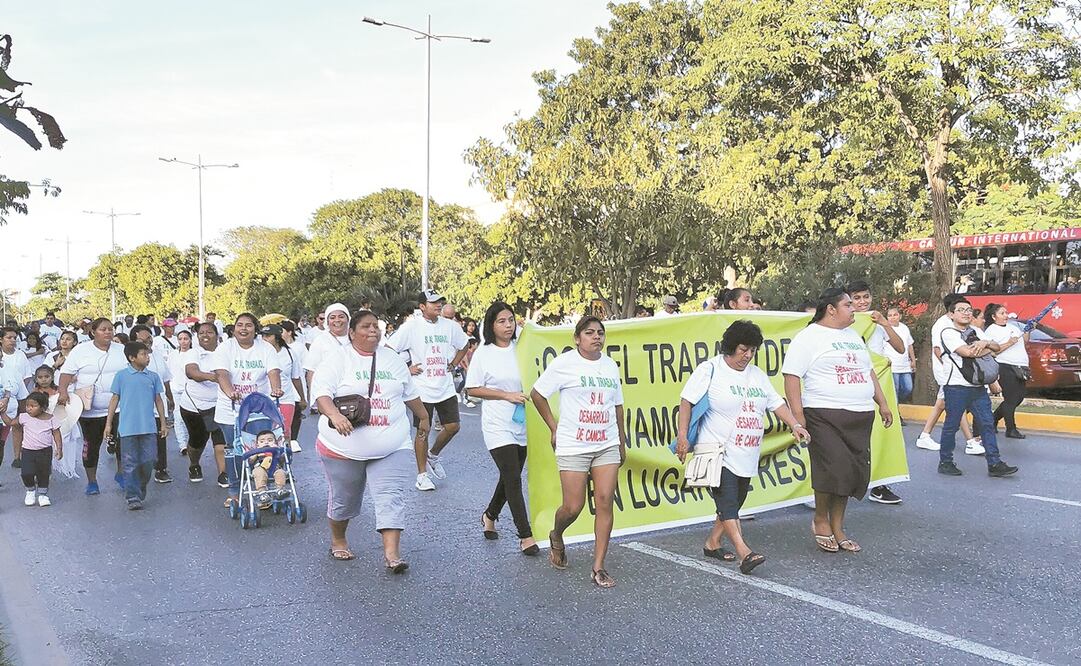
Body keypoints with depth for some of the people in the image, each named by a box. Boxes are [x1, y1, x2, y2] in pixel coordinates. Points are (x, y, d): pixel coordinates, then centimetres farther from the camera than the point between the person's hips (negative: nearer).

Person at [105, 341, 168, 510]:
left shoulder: (153, 376, 8)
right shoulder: (121, 376, 1)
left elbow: (158, 400, 12)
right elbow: (115, 399, 5)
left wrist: (163, 423, 11)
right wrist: (108, 423, 4)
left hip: (149, 427, 2)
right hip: (128, 428, -2)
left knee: (149, 461, 2)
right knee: (130, 464, 0)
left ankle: (141, 491, 23)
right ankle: (133, 497, 5)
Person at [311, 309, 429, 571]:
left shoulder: (393, 360, 11)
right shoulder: (338, 360, -5)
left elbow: (410, 393, 24)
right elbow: (321, 392, -18)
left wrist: (423, 418, 31)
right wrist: (335, 415, -35)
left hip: (391, 448, 2)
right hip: (345, 448, -2)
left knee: (391, 497, -11)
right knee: (344, 498, 13)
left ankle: (392, 553, -13)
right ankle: (338, 541, 37)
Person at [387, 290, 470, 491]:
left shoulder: (449, 326, 3)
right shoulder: (412, 327, -10)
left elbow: (464, 344, 21)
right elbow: (388, 350, -9)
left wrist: (453, 364, 11)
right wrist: (406, 369, -9)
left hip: (446, 387, 5)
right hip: (423, 389, -5)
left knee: (452, 426, 4)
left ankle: (433, 455, 31)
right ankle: (422, 474, 15)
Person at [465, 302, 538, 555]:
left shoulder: (521, 349, 4)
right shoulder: (484, 353, -6)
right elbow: (472, 389, -6)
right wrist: (507, 395, -13)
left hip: (522, 422, 5)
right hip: (498, 424, -5)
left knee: (510, 477, 16)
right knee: (513, 479, -8)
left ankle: (490, 515, 40)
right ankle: (525, 536, -2)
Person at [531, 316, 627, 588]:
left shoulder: (610, 365, 11)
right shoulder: (564, 363, -7)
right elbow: (537, 394, 0)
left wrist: (622, 442, 19)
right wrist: (554, 428, 1)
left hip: (607, 446, 4)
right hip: (573, 446, -4)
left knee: (605, 503, -4)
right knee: (573, 507, -2)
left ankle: (598, 567, 5)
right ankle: (556, 537, 33)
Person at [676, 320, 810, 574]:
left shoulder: (757, 375, 16)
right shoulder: (711, 369, -6)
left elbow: (777, 403, 16)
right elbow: (687, 401, -10)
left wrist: (795, 425, 0)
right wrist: (682, 436, -17)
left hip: (746, 456, 8)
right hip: (718, 451, -8)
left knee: (734, 503, 12)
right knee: (728, 502, -14)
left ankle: (712, 543, 27)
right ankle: (744, 553, -21)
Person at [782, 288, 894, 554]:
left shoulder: (854, 336, 20)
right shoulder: (809, 337, -4)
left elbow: (869, 372, 27)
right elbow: (791, 376, -10)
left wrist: (882, 404, 19)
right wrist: (798, 417, -17)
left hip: (860, 417, 7)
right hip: (825, 415, -7)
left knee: (853, 472, 6)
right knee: (834, 469, -14)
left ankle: (837, 528, 18)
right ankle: (820, 520, 10)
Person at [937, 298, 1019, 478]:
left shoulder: (977, 332, 16)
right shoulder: (948, 333, -7)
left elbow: (997, 347, 11)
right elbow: (967, 352, -20)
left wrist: (985, 343, -10)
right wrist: (987, 349, -4)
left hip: (978, 387, 7)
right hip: (957, 387, -6)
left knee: (987, 424, 2)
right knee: (951, 426, 2)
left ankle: (994, 464, 3)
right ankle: (945, 462, 12)